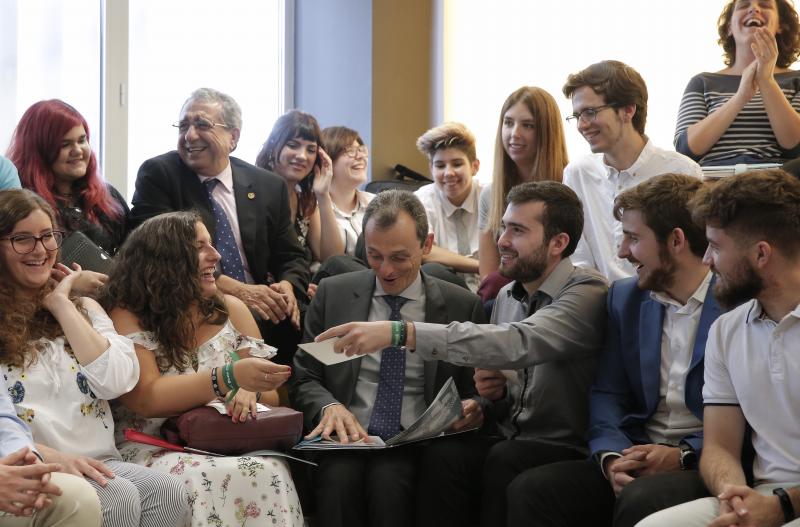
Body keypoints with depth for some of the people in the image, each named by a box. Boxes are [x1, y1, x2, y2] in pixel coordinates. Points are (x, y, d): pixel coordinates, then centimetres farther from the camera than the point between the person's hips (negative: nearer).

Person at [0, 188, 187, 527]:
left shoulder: (81, 307, 18)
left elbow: (118, 382, 0)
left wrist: (60, 304, 3)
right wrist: (50, 457, -22)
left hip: (97, 462, 5)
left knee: (167, 493, -25)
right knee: (121, 498, -31)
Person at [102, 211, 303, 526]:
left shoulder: (230, 310, 11)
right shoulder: (126, 318, -1)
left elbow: (269, 397, 10)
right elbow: (146, 399, -14)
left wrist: (250, 392, -16)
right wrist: (230, 378, -27)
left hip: (227, 446, 3)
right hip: (153, 451, -3)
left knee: (268, 475, -31)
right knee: (206, 481, -36)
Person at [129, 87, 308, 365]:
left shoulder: (269, 187, 12)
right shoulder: (157, 175, 1)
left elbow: (291, 258, 17)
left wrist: (287, 287, -10)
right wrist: (236, 289, -18)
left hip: (259, 307, 5)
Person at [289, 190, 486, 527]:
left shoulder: (463, 306, 8)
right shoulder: (333, 294, 11)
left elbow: (473, 391, 14)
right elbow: (304, 379, 12)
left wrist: (474, 409, -10)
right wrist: (329, 406, -11)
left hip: (417, 446, 0)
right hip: (348, 438, 1)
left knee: (388, 482, -34)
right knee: (339, 480, -33)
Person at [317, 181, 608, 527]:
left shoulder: (587, 293, -10)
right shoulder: (507, 296, 12)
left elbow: (518, 343, -30)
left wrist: (402, 333, -35)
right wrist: (495, 394, -5)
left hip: (568, 452, -5)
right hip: (508, 445, 5)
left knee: (505, 460, -33)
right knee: (444, 456, -24)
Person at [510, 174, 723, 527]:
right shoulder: (625, 297, 14)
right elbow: (606, 392, 10)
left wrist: (682, 455, -17)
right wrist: (611, 456, -9)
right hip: (637, 455, 5)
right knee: (530, 491, -18)